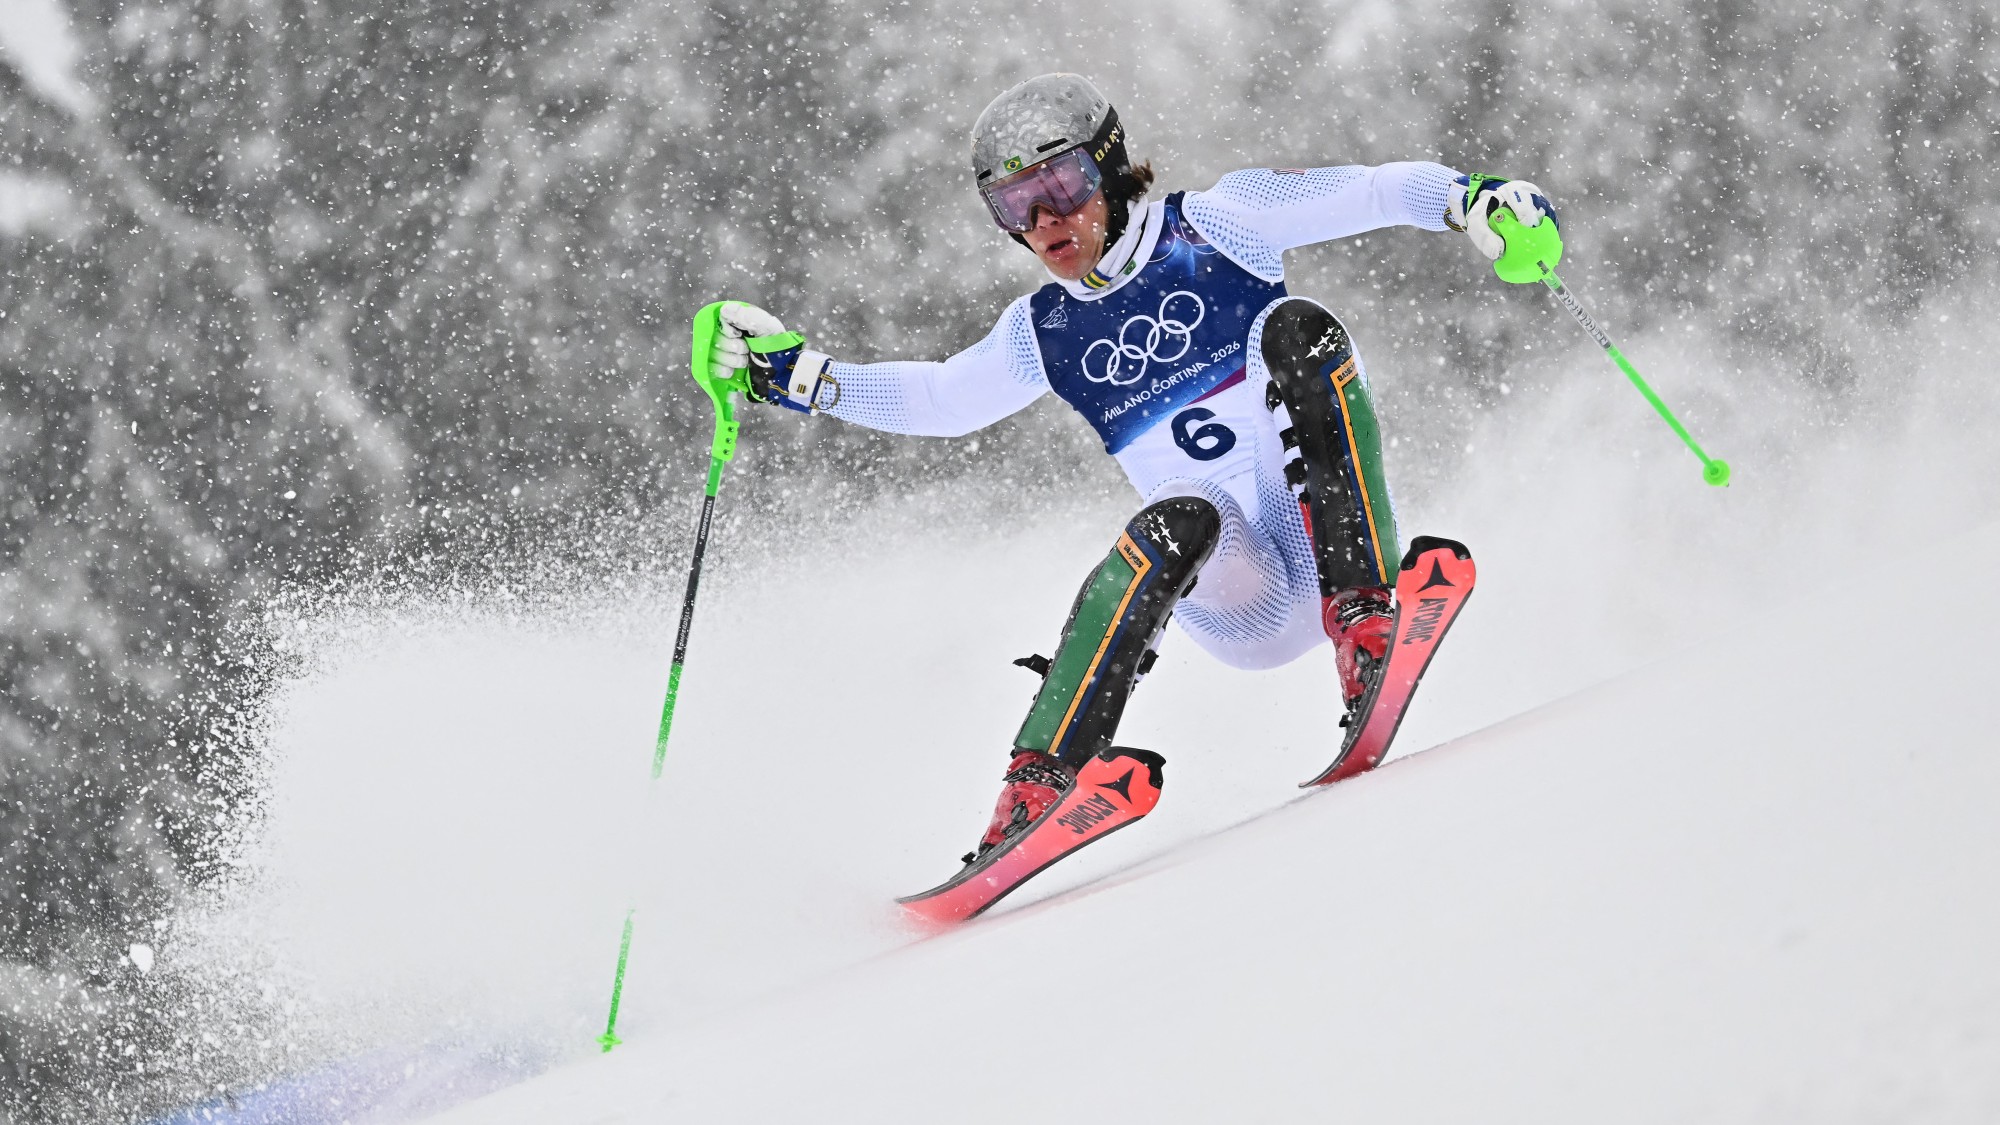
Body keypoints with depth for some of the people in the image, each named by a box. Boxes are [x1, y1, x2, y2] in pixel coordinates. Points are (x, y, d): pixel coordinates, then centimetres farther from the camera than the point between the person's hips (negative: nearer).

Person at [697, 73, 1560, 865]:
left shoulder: (1218, 225, 3)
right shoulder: (1045, 334, 12)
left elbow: (1375, 191, -1)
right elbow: (933, 399, 21)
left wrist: (1471, 199, -20)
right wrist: (789, 374, 11)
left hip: (1331, 540, -1)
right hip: (1242, 606, 1)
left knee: (1297, 330, -24)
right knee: (1177, 522, -35)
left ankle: (1367, 624, -30)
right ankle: (1034, 791, -37)